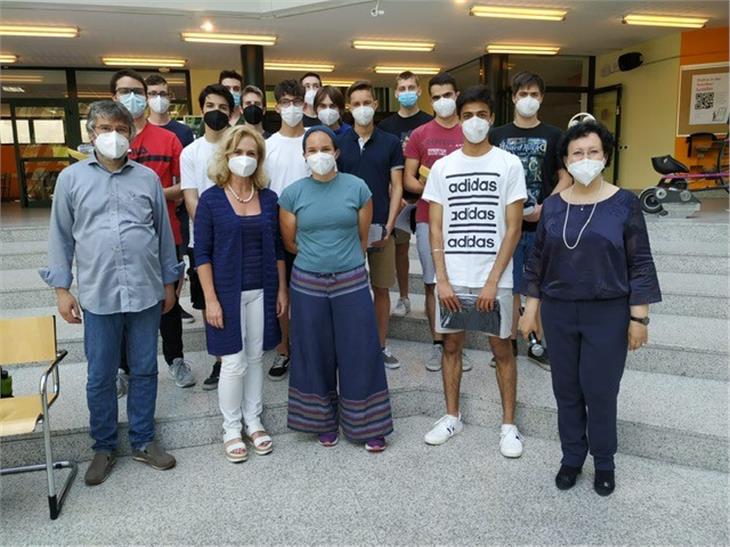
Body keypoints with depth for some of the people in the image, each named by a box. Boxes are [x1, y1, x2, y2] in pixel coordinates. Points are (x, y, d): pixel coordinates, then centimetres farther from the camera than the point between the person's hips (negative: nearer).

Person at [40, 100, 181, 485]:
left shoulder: (148, 177, 6)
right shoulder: (71, 178, 4)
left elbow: (164, 232, 10)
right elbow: (61, 236, 6)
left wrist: (169, 282, 10)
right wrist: (61, 288, 1)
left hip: (146, 293, 1)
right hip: (98, 295, -1)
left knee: (145, 370, 11)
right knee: (100, 376, 9)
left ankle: (143, 441, 27)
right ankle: (104, 447, 27)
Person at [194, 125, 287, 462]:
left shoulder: (268, 198, 4)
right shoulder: (211, 199, -6)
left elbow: (277, 248, 9)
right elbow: (202, 254, -7)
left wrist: (282, 289, 6)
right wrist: (210, 299, -12)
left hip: (261, 291, 3)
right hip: (228, 292, -3)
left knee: (256, 358, 12)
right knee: (234, 363, 1)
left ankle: (253, 422, 27)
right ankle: (231, 429, 20)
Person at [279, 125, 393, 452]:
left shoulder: (357, 188, -3)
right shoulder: (292, 194, -1)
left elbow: (363, 238, 6)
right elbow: (290, 243, 9)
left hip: (351, 283, 0)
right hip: (308, 284, 1)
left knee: (360, 354, 5)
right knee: (315, 355, 11)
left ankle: (367, 424, 21)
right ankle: (324, 422, 30)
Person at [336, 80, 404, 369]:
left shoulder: (390, 143, 4)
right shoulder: (338, 143, 4)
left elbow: (396, 187, 2)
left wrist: (389, 225, -8)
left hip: (381, 228, 0)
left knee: (381, 289, 8)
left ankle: (381, 345, 21)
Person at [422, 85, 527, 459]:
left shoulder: (509, 164, -2)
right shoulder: (442, 166, 5)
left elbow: (513, 228, -5)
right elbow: (436, 228, 3)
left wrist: (492, 282, -11)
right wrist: (442, 280, -5)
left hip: (494, 277, -2)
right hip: (452, 276, 3)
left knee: (501, 347, 7)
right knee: (452, 344, 11)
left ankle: (509, 424, 21)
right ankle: (452, 417, 27)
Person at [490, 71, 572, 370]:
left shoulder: (553, 136, 4)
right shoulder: (497, 135, 6)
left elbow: (565, 178, 3)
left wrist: (545, 206, -12)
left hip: (542, 225, 0)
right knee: (510, 287, 8)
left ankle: (538, 344, 19)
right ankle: (509, 342, 21)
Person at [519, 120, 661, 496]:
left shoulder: (624, 204, -5)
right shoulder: (552, 205, 3)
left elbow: (640, 264, -4)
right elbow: (537, 260, 8)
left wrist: (639, 317, -7)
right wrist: (532, 307, 6)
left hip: (608, 314, -3)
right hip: (558, 312, 3)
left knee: (600, 390, 4)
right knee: (566, 389, 12)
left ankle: (604, 462, 27)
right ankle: (572, 457, 30)